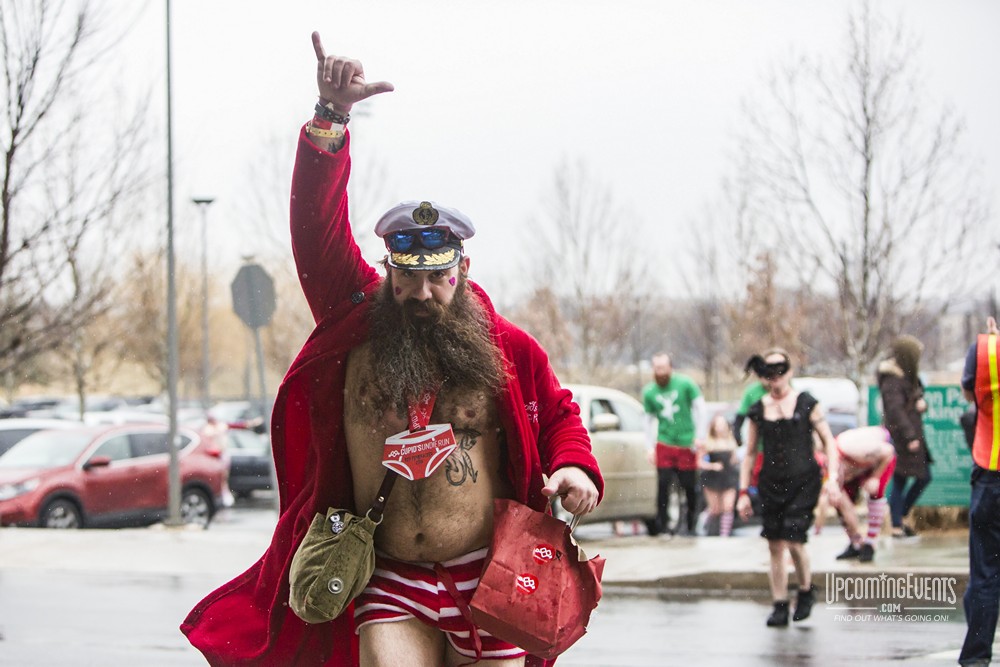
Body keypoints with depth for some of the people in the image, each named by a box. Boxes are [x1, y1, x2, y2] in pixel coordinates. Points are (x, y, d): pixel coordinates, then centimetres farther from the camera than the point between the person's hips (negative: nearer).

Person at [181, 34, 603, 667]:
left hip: (488, 581, 1)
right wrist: (332, 116, -17)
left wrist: (575, 467, -3)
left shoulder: (508, 349, 3)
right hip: (390, 584, -1)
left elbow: (558, 414, 20)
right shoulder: (359, 321, 2)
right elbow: (318, 228, -7)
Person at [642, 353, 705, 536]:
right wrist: (650, 447, 10)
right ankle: (662, 524, 0)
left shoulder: (685, 384, -5)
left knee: (690, 486, 2)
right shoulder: (649, 392, 3)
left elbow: (700, 408, 1)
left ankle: (691, 524, 17)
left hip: (687, 443, -2)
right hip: (664, 443, 2)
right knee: (663, 484, -7)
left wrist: (699, 436, -3)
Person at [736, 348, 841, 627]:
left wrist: (832, 478, -8)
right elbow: (749, 454, 12)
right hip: (771, 483, 3)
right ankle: (779, 605, 12)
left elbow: (829, 442, 3)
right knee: (775, 546, 2)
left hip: (803, 481, -3)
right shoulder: (758, 410, 7)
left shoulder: (806, 404, 0)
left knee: (793, 540, -14)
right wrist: (743, 492, 8)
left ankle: (806, 590, 12)